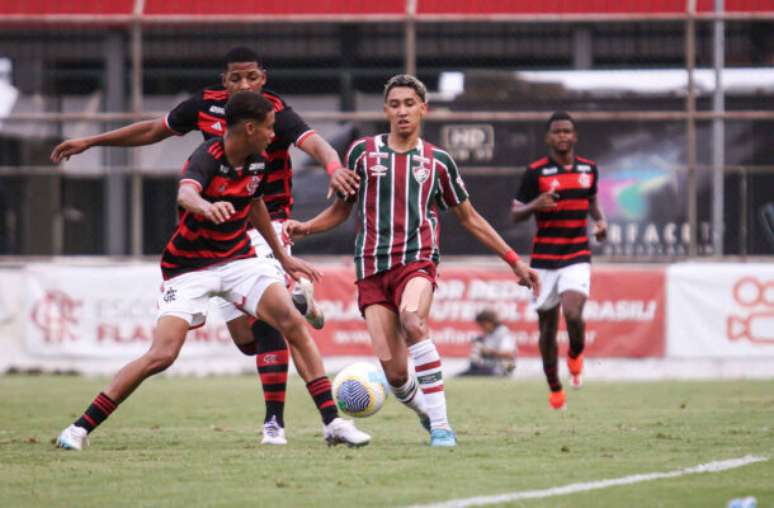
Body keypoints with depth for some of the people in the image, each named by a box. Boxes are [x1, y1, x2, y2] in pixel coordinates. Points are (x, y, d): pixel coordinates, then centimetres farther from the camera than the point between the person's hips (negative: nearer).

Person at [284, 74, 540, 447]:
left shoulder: (438, 161, 10)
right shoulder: (363, 152, 10)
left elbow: (469, 218, 20)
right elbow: (342, 208, 19)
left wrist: (514, 261, 17)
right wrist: (305, 228, 0)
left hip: (417, 260, -1)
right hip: (372, 267, 1)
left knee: (412, 319, -36)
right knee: (395, 373, -10)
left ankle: (441, 424, -33)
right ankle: (428, 414, 23)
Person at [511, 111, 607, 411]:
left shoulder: (588, 169, 6)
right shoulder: (536, 172, -4)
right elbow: (515, 214, -1)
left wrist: (600, 221, 4)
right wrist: (536, 205, -21)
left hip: (577, 257, 1)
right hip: (544, 259, -1)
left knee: (573, 314, -21)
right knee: (547, 324, 5)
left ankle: (576, 354, 13)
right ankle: (554, 389, 22)